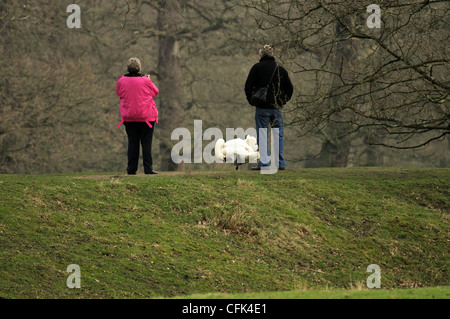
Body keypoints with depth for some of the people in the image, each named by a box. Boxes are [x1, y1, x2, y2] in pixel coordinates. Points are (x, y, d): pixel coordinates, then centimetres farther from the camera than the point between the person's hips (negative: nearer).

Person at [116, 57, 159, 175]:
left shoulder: (122, 81, -4)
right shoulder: (145, 81, -12)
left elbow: (118, 93, 14)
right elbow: (155, 92, 5)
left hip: (129, 117, 3)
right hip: (146, 116, -3)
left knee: (132, 142, 8)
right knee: (146, 142, 1)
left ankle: (131, 168, 6)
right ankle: (148, 168, -3)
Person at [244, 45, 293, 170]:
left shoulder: (257, 68, -2)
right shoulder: (281, 69, 9)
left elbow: (248, 86, -5)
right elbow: (289, 88, 14)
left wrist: (251, 101, 7)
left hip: (262, 108, -3)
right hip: (277, 108, 3)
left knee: (262, 136, 0)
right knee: (278, 135, 9)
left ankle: (264, 162, -6)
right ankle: (280, 163, 9)